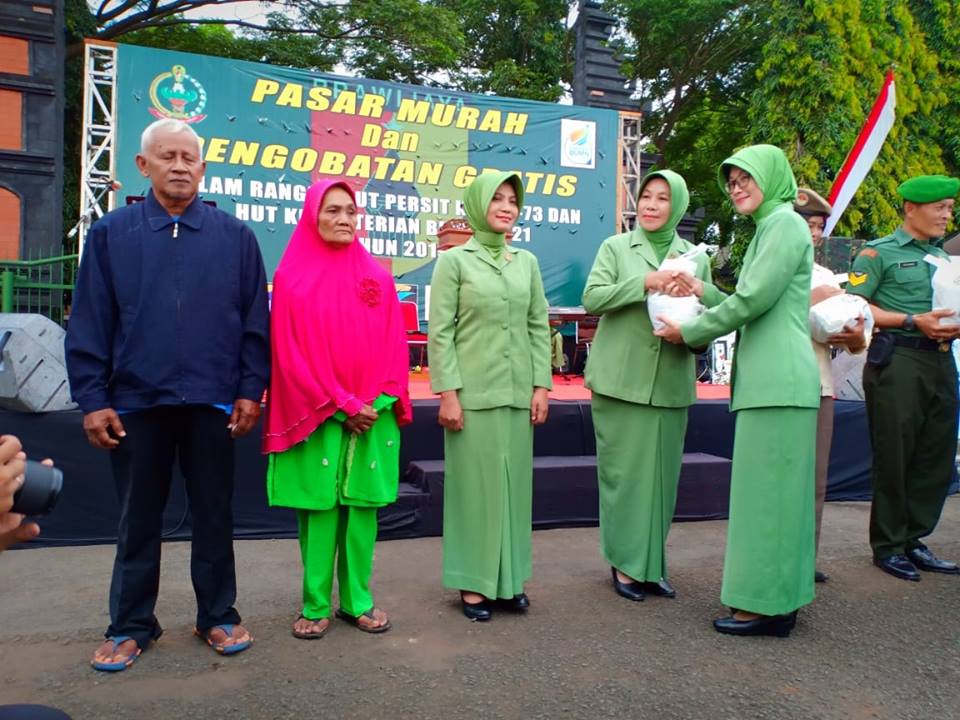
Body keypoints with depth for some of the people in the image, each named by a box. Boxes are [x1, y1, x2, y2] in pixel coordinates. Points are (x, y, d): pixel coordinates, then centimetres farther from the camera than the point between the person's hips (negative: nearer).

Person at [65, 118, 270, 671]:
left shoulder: (235, 235, 3)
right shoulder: (111, 233, 3)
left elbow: (256, 320, 2)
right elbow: (89, 323, 1)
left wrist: (250, 390, -3)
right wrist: (93, 399, -4)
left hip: (213, 402, 0)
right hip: (135, 402, 1)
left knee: (214, 515, 10)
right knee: (139, 519, 12)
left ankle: (219, 616, 26)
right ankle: (132, 625, 27)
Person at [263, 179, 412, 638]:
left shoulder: (376, 277, 8)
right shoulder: (292, 276, 0)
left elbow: (393, 345, 5)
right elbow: (290, 351, -5)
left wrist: (376, 402, -8)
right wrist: (341, 405, -11)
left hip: (371, 415, 3)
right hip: (317, 418, -2)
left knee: (362, 507, 7)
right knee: (319, 509, 2)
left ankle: (357, 599, 20)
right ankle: (316, 607, 15)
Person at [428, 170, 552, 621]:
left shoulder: (527, 262, 11)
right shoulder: (453, 261, -1)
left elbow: (539, 327, 11)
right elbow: (440, 332, -6)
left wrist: (541, 385, 4)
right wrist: (447, 393, -12)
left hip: (517, 393, 4)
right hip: (472, 393, -4)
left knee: (514, 483, 9)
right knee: (474, 485, 1)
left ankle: (509, 578, 21)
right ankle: (474, 583, 12)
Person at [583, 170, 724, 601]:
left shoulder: (695, 257, 12)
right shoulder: (616, 247, 5)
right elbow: (591, 299, -7)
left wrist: (703, 291, -11)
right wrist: (644, 283, -19)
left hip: (671, 383, 3)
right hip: (620, 380, -2)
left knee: (662, 474, 6)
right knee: (623, 472, 0)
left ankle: (652, 563, 19)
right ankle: (625, 562, 12)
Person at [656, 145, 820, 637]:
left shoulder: (785, 223, -7)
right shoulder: (768, 228, 22)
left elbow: (753, 300, -15)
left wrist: (690, 333, -5)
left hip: (778, 381, -10)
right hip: (769, 379, 10)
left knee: (767, 490, -5)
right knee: (773, 488, 12)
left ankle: (764, 606, 4)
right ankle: (776, 599, 21)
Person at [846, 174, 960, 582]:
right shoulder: (879, 253, -1)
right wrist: (913, 322, -15)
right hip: (897, 361, -7)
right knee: (894, 458, 0)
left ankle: (912, 540, 22)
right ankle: (888, 547, 12)